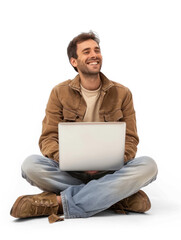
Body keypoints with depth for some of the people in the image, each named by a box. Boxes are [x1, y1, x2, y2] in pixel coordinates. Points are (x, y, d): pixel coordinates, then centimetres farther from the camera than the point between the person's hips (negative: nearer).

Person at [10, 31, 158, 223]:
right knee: (31, 165, -29)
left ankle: (59, 202, -30)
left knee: (148, 165, -29)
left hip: (109, 172, 1)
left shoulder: (122, 93, 5)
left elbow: (130, 140, 2)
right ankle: (118, 196, -25)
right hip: (70, 173, 0)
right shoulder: (60, 92, 4)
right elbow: (48, 138, 0)